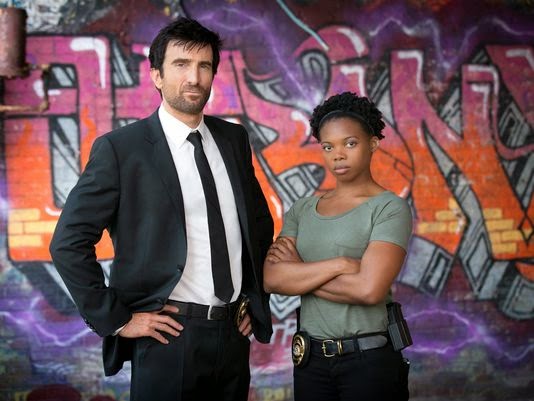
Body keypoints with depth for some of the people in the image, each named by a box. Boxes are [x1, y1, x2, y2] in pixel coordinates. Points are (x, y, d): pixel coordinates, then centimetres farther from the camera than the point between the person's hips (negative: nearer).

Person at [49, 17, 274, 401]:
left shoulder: (234, 139, 8)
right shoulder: (120, 148, -8)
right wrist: (116, 320, -10)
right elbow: (68, 243, -9)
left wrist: (255, 299, 14)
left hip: (234, 334, 5)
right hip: (170, 337, -5)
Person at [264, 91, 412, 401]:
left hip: (369, 361, -4)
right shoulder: (302, 210, 7)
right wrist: (339, 264, -18)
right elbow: (272, 279, -6)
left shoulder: (390, 208, -8)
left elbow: (370, 289, -20)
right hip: (310, 360, 4)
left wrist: (300, 272, -8)